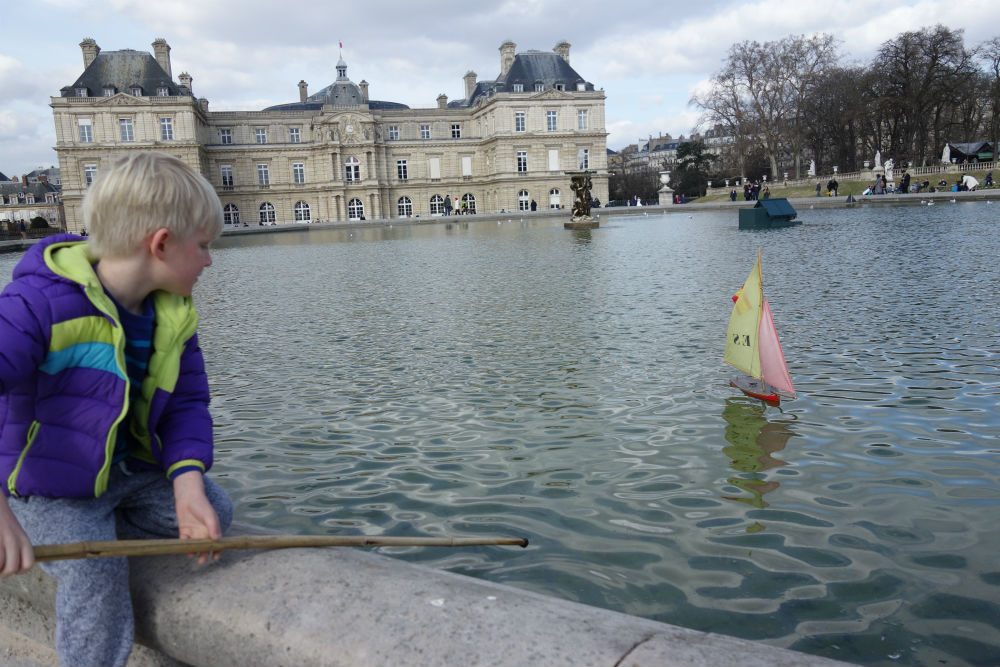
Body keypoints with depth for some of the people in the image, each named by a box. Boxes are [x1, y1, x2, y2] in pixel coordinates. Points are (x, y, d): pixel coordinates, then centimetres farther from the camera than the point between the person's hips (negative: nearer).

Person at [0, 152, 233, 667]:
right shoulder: (42, 302, -26)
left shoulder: (172, 315, -4)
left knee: (214, 511, -3)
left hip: (130, 469, 6)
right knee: (97, 573, -21)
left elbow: (187, 402, -3)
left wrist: (188, 482, -21)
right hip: (46, 484, -6)